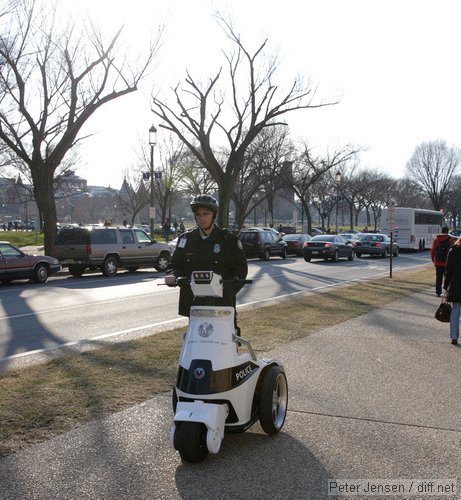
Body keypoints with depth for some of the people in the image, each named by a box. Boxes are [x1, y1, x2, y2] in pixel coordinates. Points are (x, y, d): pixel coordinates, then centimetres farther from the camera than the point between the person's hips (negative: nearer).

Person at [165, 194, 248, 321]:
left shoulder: (228, 239, 1)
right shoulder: (186, 239, 13)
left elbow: (240, 268, -2)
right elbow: (175, 264, 15)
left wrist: (227, 290, -17)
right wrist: (172, 276, -9)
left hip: (221, 304, -3)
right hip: (193, 303, 3)